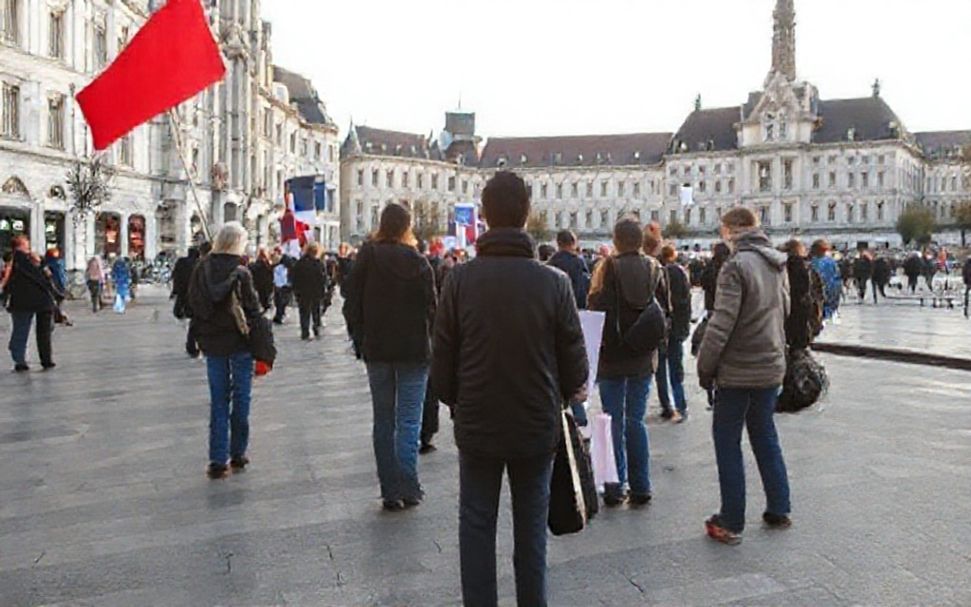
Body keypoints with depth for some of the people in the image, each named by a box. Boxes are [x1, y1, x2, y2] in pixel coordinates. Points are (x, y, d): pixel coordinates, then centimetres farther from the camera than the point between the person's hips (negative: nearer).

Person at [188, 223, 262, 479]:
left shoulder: (202, 269, 0)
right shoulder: (240, 272, -15)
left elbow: (192, 304, 7)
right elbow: (253, 308, -12)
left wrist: (199, 338, 16)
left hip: (212, 343, 4)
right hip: (239, 342, -4)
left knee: (218, 401, 9)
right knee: (241, 398, 9)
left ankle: (218, 460, 8)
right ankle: (237, 455, 18)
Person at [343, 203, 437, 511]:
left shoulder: (366, 258, -2)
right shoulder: (417, 262, -7)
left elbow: (352, 306, 0)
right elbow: (431, 308, -6)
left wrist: (360, 341, 10)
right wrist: (430, 345, 6)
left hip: (376, 350, 2)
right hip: (414, 351, -2)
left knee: (384, 420, 10)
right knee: (409, 420, 2)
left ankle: (390, 491, 12)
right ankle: (408, 488, -4)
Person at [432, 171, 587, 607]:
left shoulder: (460, 279, -10)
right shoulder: (554, 281, -12)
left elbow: (443, 356, -4)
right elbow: (574, 358, -6)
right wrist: (567, 392, 16)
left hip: (477, 425, 0)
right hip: (537, 425, 0)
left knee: (476, 524, 14)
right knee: (531, 526, 15)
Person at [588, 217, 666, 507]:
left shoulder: (609, 267, -11)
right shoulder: (654, 267, -1)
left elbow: (595, 305, -14)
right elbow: (665, 306, 4)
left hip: (612, 355, -3)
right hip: (643, 357, 3)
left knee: (614, 421, 5)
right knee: (636, 420, 11)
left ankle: (615, 487, 7)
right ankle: (641, 487, 14)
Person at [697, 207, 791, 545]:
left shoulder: (737, 265, -17)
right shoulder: (777, 264, 7)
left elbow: (721, 323, -20)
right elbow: (784, 311, 15)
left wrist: (705, 365, -12)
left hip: (739, 370, -7)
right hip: (772, 367, 7)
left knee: (727, 443, 2)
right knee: (765, 437, 19)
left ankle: (731, 523, 6)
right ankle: (778, 511, 25)